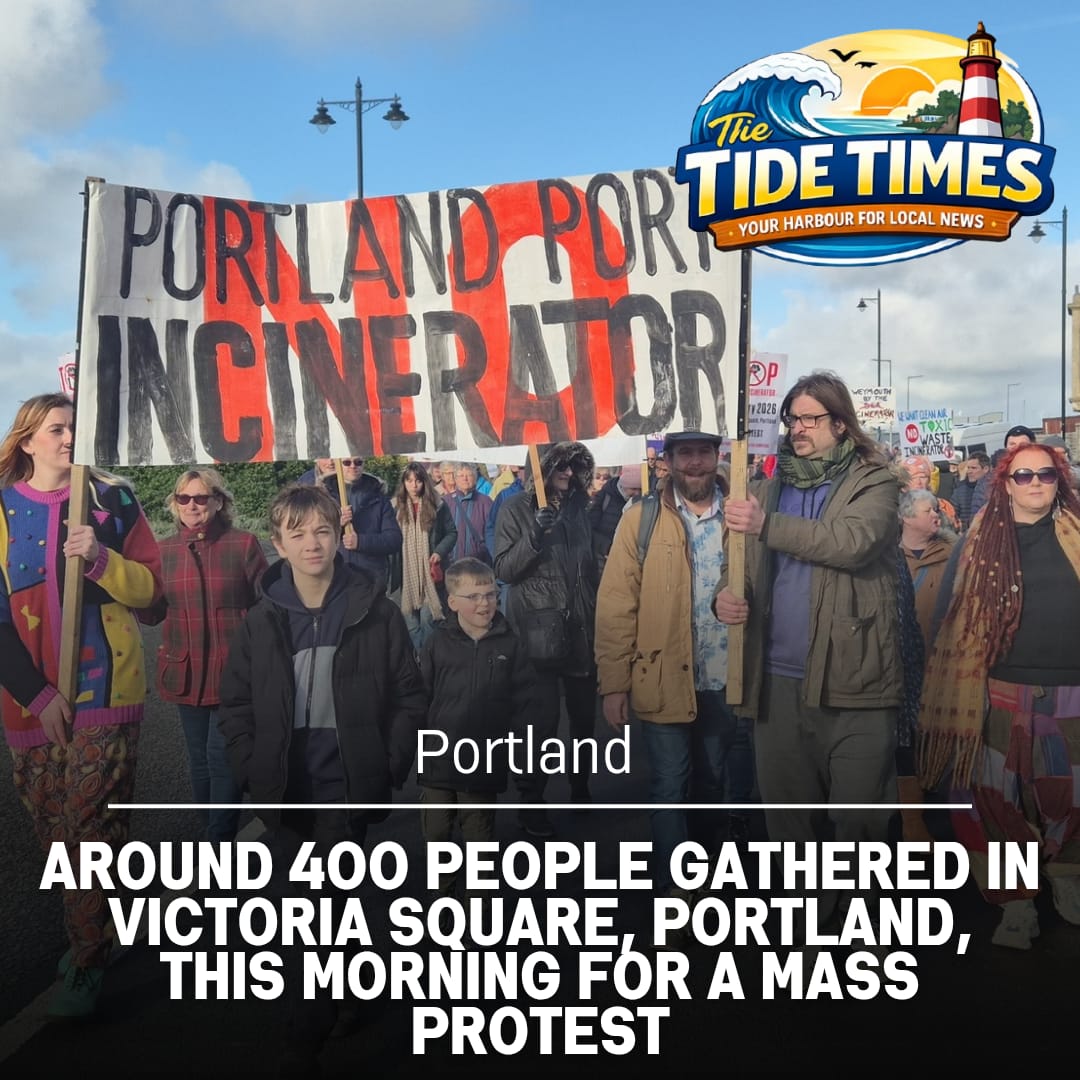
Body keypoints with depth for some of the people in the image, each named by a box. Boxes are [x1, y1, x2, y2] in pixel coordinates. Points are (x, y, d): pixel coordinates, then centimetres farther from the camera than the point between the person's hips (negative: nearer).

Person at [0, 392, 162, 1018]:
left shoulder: (111, 498, 1)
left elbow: (150, 587, 1)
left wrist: (100, 558, -19)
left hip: (105, 691, -2)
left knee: (92, 828, -2)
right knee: (54, 827, 11)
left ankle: (88, 964, 9)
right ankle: (93, 928, 32)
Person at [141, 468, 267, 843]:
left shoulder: (243, 544, -5)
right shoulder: (164, 550, 6)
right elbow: (151, 614, 7)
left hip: (234, 670, -4)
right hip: (186, 673, 5)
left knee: (222, 756, -8)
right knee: (199, 759, 13)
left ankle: (219, 846, 1)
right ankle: (216, 834, 28)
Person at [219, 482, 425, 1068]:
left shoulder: (375, 613, -4)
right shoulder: (261, 622, 2)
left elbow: (409, 698, 0)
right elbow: (236, 707, 7)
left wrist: (388, 769, -7)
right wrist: (255, 773, -4)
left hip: (348, 789, -2)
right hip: (286, 794, 2)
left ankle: (303, 1040, 14)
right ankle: (309, 1024, 31)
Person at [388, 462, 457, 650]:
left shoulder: (437, 505, 0)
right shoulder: (396, 506, 3)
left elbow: (452, 533, 6)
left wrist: (439, 552, -10)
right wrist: (393, 567, -5)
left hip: (430, 572, -2)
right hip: (407, 572, 2)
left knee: (428, 619, -4)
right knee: (410, 622, 6)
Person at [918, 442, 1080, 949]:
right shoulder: (980, 540, 5)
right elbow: (950, 612, 4)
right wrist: (958, 684, 0)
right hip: (1002, 693, -1)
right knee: (1000, 796, 1)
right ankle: (1016, 902, 16)